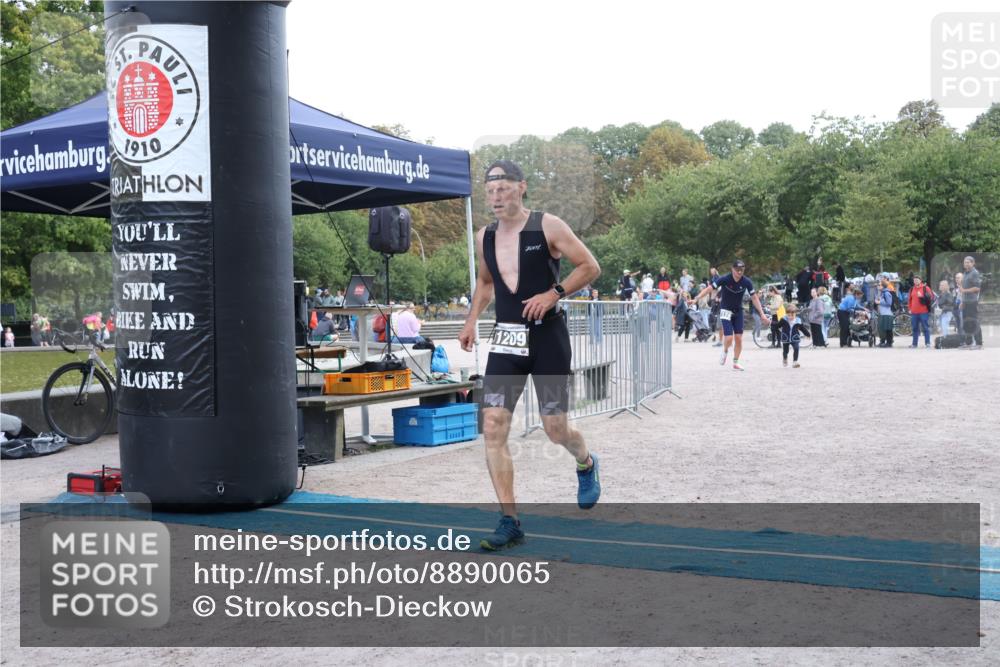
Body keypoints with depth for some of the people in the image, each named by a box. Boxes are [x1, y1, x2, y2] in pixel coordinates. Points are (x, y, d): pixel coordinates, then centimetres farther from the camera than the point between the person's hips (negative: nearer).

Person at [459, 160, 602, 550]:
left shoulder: (547, 226, -8)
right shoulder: (484, 238, 7)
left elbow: (590, 267, -4)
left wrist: (554, 293, -16)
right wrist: (471, 321, 12)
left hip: (547, 335, -4)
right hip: (505, 339, 4)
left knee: (556, 430, 0)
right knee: (493, 428, -9)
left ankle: (586, 464, 38)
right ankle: (509, 523, -4)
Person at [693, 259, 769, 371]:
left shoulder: (746, 282, -11)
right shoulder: (725, 279, -19)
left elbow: (754, 298, -4)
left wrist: (762, 314, -6)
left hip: (738, 311, 3)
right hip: (726, 310, -3)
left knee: (738, 338, 0)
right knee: (729, 338, -14)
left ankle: (735, 363, 17)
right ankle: (725, 351, 21)